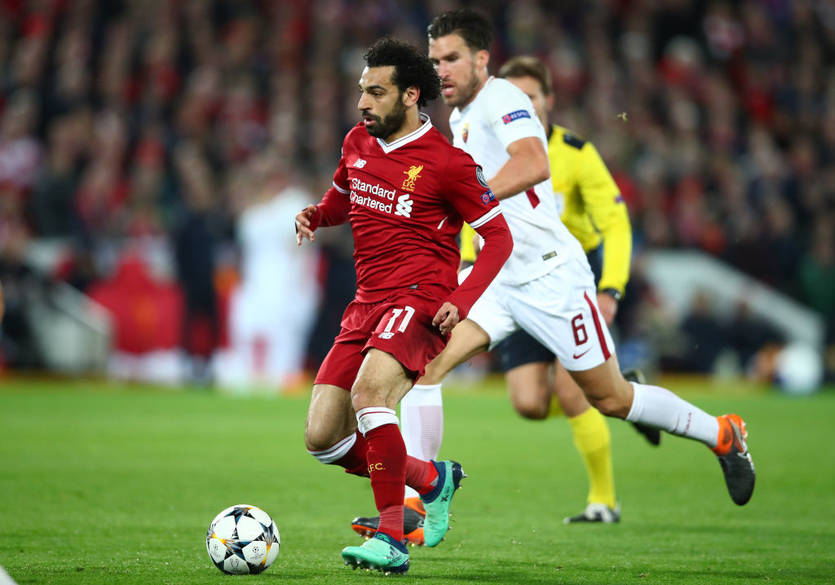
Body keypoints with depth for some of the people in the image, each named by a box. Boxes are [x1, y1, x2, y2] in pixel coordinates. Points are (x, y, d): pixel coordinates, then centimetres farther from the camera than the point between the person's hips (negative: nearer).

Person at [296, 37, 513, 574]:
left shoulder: (447, 163, -8)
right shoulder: (358, 143, 11)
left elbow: (498, 237, -4)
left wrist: (461, 300, -18)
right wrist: (315, 215, 7)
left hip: (419, 299, -7)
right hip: (367, 303, 8)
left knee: (369, 391, -33)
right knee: (322, 437, 0)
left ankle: (393, 541, -28)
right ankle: (432, 479, 22)